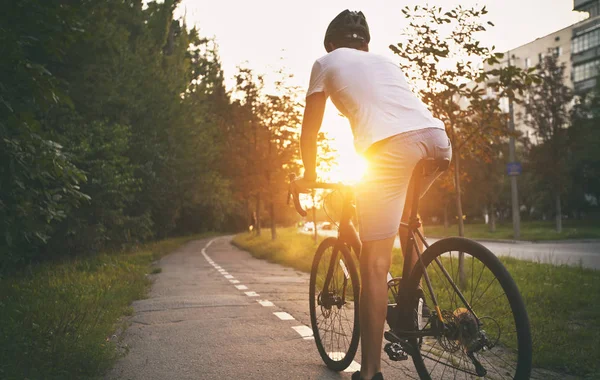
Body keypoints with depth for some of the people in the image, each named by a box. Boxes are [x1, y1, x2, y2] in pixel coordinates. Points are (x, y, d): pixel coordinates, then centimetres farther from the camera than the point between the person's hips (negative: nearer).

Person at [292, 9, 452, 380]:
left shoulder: (327, 62, 23)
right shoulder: (386, 60, 35)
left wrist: (309, 177, 37)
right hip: (437, 138, 6)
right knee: (406, 213, 35)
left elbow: (310, 131, 23)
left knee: (374, 263, -1)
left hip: (391, 146, -5)